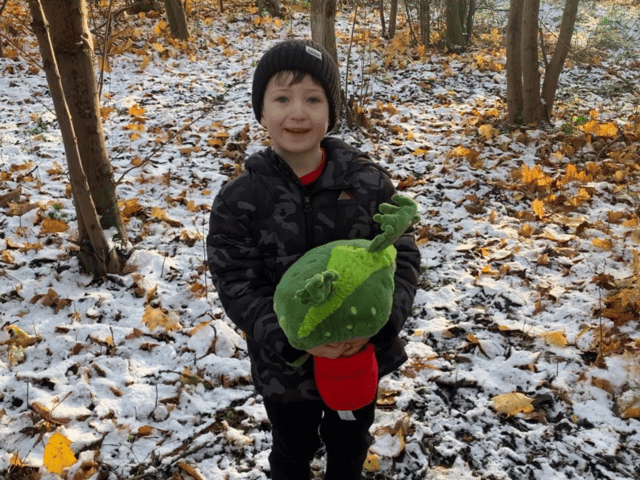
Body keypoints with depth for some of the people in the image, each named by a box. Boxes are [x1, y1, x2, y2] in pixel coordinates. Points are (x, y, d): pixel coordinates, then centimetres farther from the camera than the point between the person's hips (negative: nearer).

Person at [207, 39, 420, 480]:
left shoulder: (367, 181, -12)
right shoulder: (240, 200, -16)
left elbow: (402, 256, -10)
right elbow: (238, 287, -15)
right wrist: (294, 339, -29)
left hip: (362, 356, 2)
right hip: (285, 365, -1)